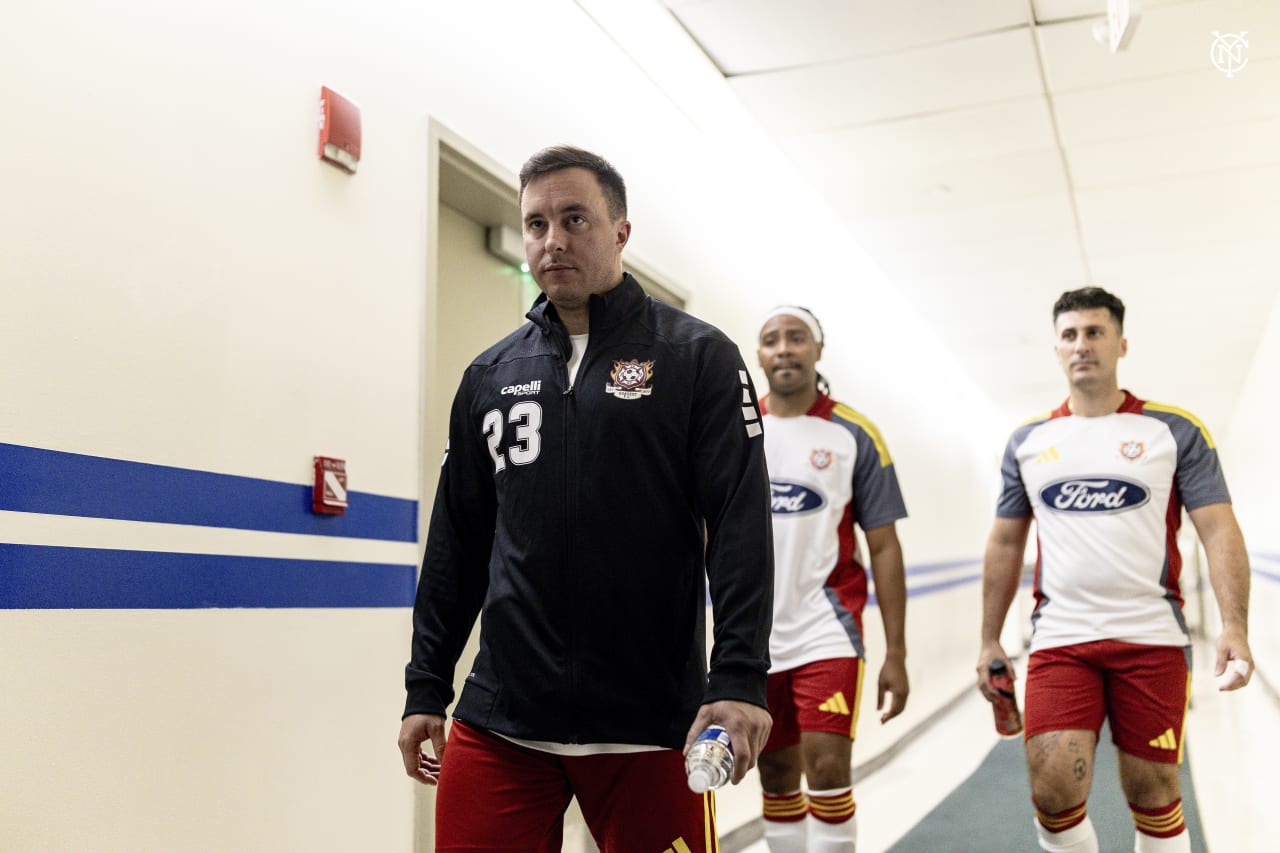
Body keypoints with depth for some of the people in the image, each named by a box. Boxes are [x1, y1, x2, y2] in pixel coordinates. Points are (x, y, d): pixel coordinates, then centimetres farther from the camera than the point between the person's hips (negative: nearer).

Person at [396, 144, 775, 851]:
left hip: (651, 720, -3)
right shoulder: (490, 375, 10)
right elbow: (456, 545, 14)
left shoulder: (697, 356, 0)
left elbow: (741, 527, -7)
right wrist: (425, 689, 12)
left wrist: (740, 679, -17)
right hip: (499, 722, 3)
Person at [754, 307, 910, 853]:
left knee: (827, 769, -12)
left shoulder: (854, 435, -3)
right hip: (753, 637, 3)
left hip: (827, 628, -3)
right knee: (777, 779, 13)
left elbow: (884, 547, -2)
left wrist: (896, 653, -4)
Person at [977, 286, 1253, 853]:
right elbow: (1005, 544, 14)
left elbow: (1219, 532, -3)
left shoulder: (1175, 431, 2)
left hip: (1152, 637, -1)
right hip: (1059, 638, 1)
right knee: (1053, 791, -9)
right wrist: (990, 641, 10)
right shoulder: (1027, 442, 9)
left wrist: (1234, 625, -17)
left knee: (1152, 796, 6)